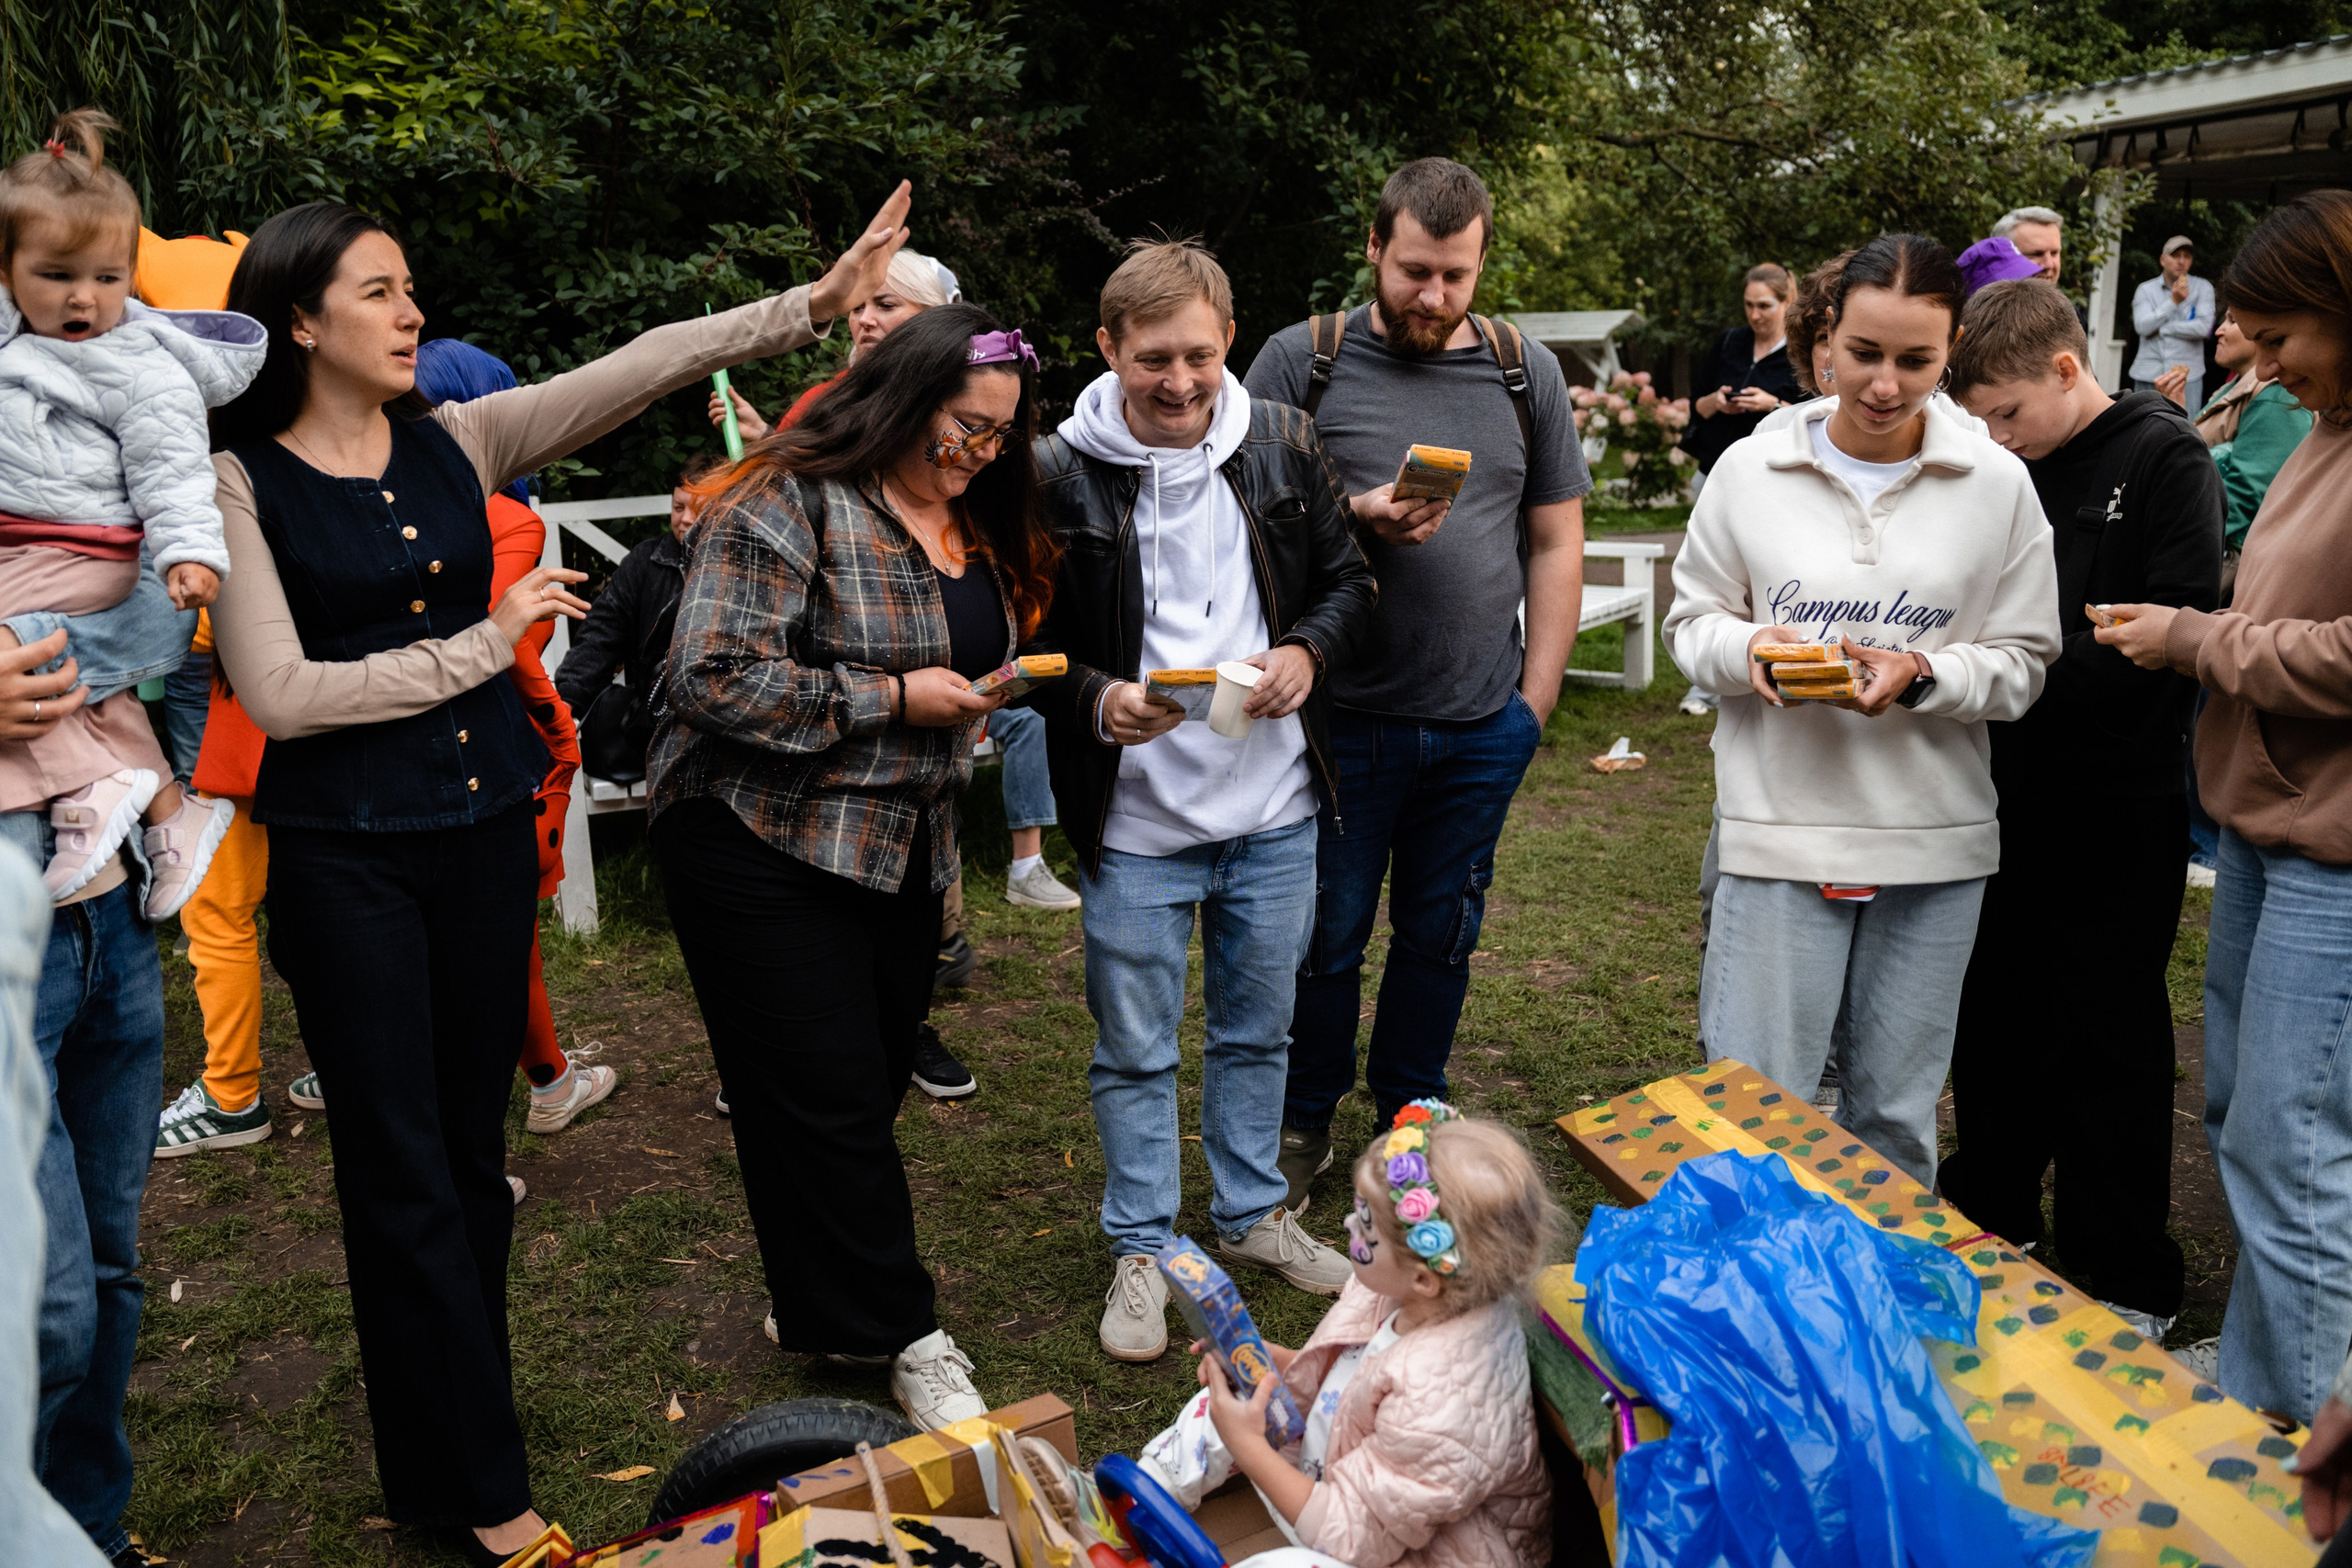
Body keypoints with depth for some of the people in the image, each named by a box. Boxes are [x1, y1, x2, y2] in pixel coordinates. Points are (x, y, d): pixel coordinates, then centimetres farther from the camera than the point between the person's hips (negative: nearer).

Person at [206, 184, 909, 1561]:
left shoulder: (459, 441, 4)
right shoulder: (242, 480, -7)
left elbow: (648, 364, -6)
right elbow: (279, 692, -15)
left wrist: (817, 303, -14)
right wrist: (485, 644, -12)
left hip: (485, 828, 4)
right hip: (347, 855, -4)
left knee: (472, 1143, 15)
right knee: (402, 1168, 3)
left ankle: (449, 1416, 34)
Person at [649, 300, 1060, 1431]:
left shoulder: (974, 525, 12)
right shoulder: (787, 505, -15)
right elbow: (718, 679, -22)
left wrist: (982, 696, 4)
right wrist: (894, 699, -20)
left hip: (903, 852, 8)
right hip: (768, 844, -8)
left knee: (875, 1085, 14)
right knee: (828, 1102, -2)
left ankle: (819, 1301, 32)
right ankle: (903, 1337, 13)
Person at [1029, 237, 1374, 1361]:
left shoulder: (1283, 444, 0)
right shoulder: (1059, 474, -9)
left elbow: (1346, 577, 9)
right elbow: (1029, 643, -4)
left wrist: (1305, 654, -10)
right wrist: (1100, 703, -23)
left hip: (1274, 809, 3)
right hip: (1132, 819, -3)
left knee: (1258, 1029, 19)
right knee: (1135, 1050, 10)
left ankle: (1252, 1212, 41)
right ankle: (1141, 1248, 30)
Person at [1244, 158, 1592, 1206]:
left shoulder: (1526, 371, 8)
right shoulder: (1302, 361, -1)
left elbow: (1557, 542, 10)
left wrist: (1536, 697, 4)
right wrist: (1353, 518, -20)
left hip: (1483, 725, 3)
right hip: (1342, 716, -3)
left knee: (1441, 934, 14)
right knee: (1326, 935, 7)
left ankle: (1409, 1117, 33)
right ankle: (1304, 1123, 28)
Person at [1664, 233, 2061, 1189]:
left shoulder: (1998, 484, 1)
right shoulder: (1750, 468, 0)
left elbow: (2023, 663, 4)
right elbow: (1691, 620, 7)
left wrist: (1923, 674, -15)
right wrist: (1748, 649, -14)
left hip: (1935, 844, 1)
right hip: (1778, 829, -1)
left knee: (1896, 1113, 12)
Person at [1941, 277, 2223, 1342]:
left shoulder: (2164, 459, -9)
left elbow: (2173, 631, -17)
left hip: (2118, 804, -5)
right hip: (2011, 790, 5)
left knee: (2108, 1035, 4)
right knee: (1993, 1011, 14)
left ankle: (2130, 1283, 20)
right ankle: (1991, 1215, 33)